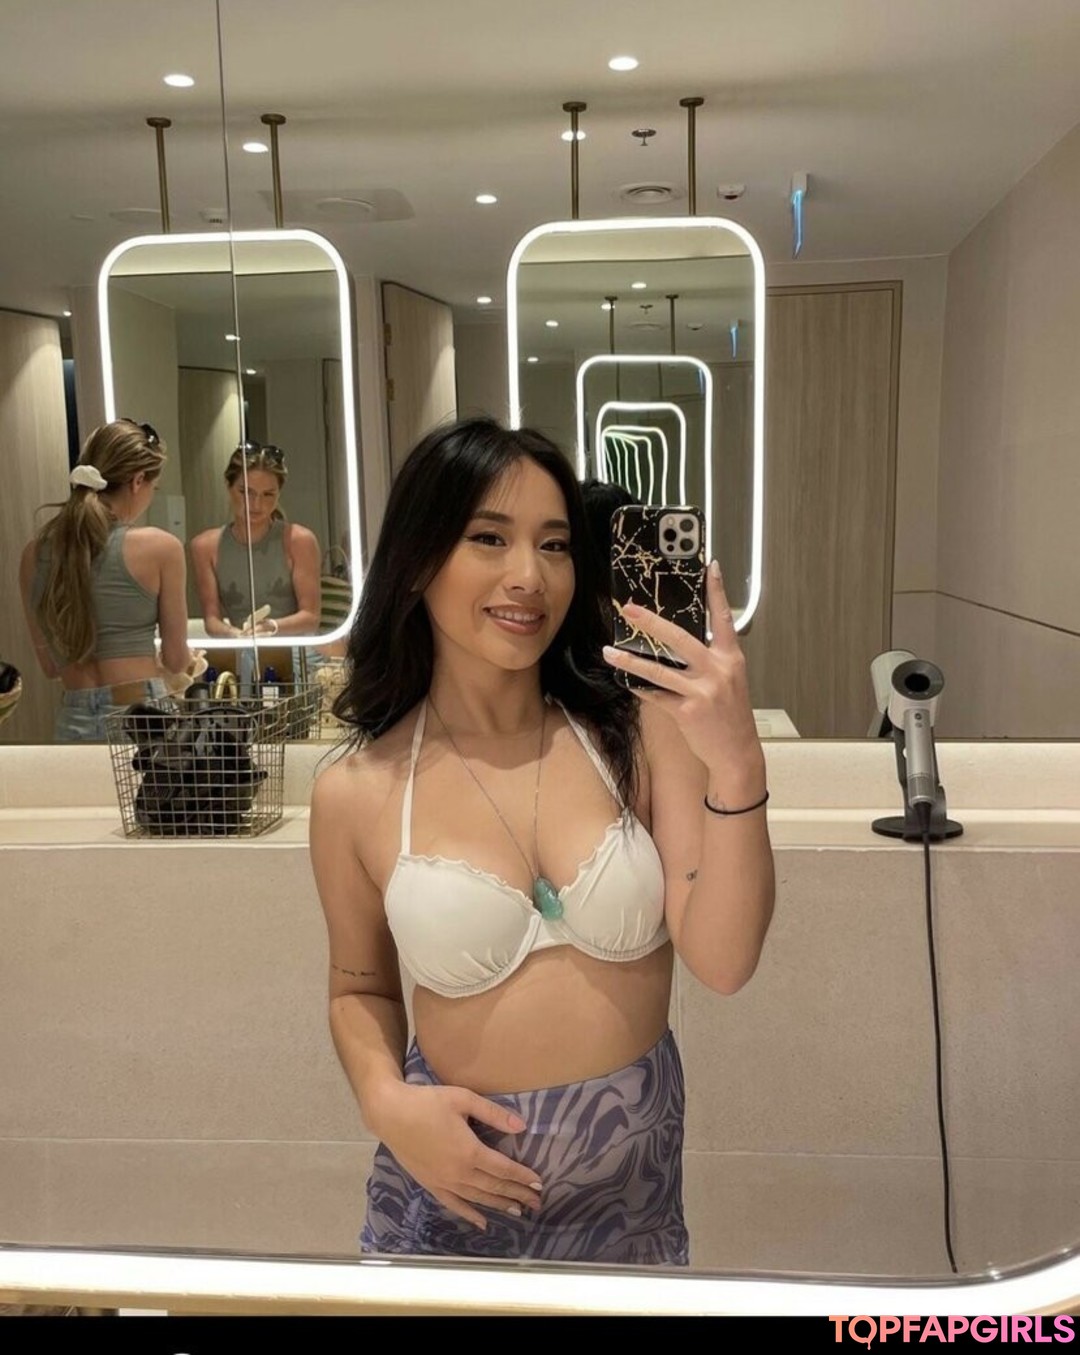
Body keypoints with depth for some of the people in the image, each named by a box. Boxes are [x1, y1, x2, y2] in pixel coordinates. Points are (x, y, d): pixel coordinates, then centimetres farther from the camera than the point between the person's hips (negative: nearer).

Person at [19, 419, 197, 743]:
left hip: (74, 724, 5)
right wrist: (190, 663, 23)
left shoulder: (34, 553, 6)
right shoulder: (159, 547, -8)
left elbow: (50, 664, 12)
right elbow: (176, 658, 0)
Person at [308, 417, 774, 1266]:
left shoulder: (643, 736, -12)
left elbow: (722, 963, -17)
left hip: (637, 1161, 1)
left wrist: (737, 767, -29)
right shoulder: (356, 794, -10)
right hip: (459, 1172, 0)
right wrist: (386, 1102, -14)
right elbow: (361, 987, 4)